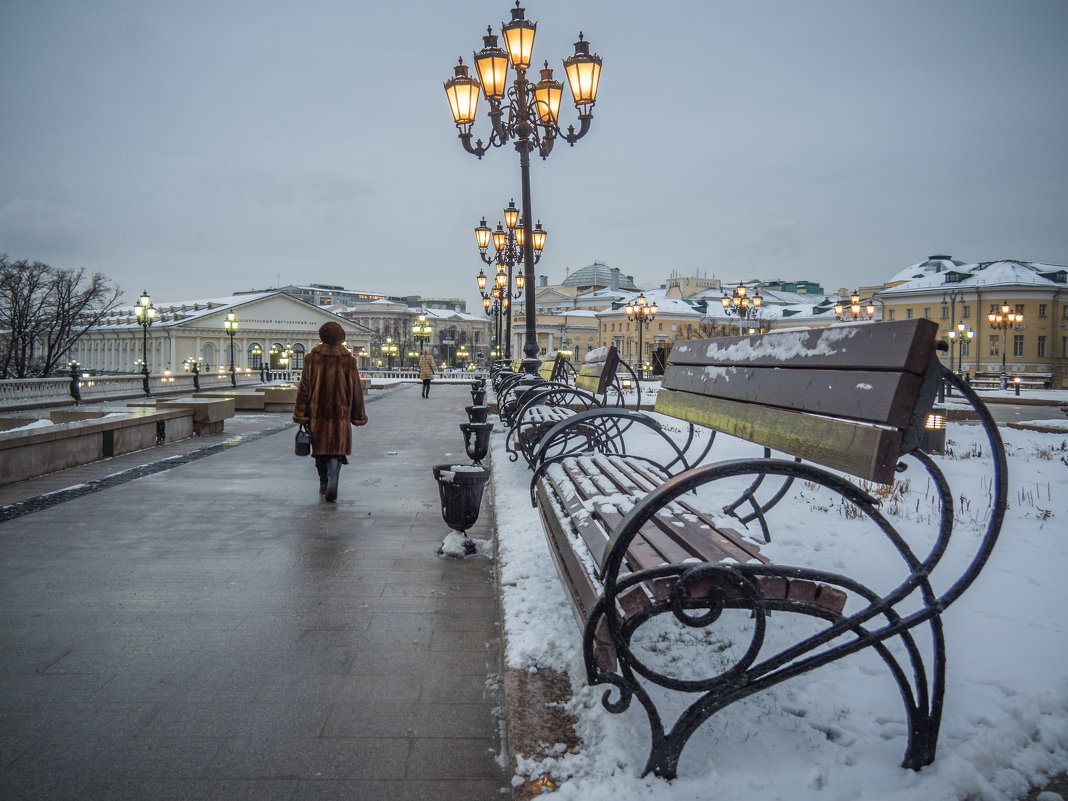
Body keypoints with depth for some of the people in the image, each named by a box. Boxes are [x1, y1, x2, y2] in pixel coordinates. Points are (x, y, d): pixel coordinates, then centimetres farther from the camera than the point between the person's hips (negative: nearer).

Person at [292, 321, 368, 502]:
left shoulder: (312, 358, -1)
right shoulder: (348, 359, -1)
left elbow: (304, 388, -1)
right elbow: (356, 390, 4)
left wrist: (300, 415, 3)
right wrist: (359, 416, 13)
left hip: (317, 412, 1)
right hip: (341, 413, -1)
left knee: (320, 448, 15)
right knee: (337, 448, 2)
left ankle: (324, 484, 26)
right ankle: (333, 481, -20)